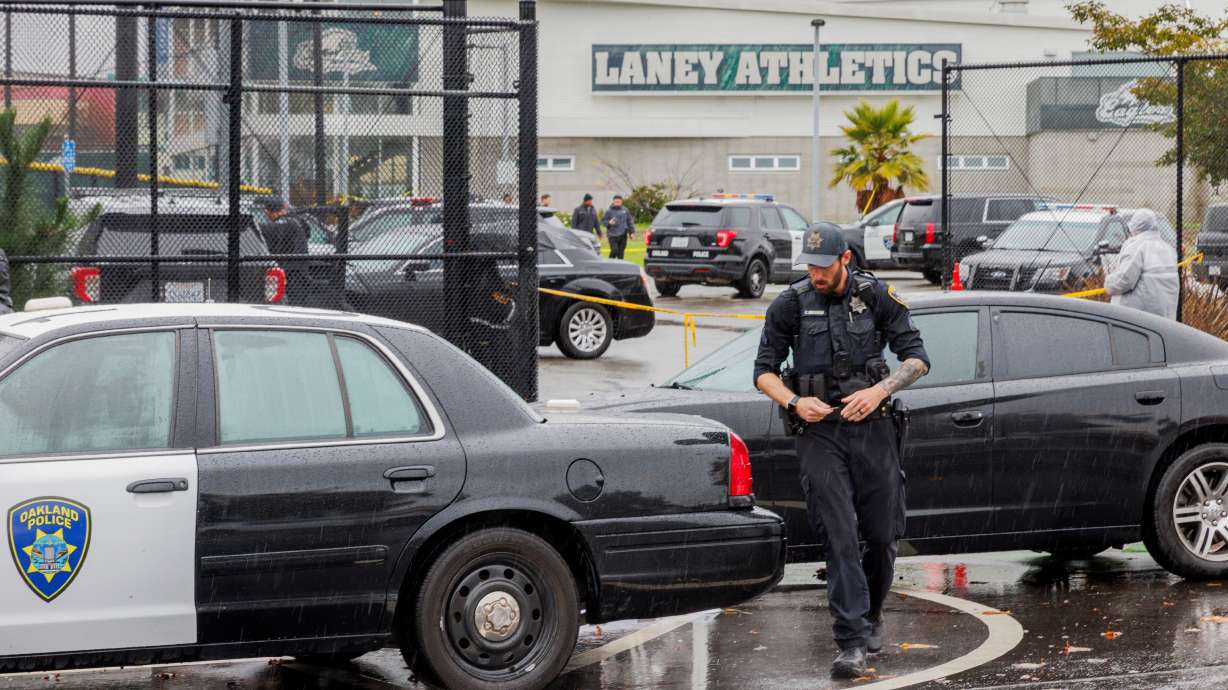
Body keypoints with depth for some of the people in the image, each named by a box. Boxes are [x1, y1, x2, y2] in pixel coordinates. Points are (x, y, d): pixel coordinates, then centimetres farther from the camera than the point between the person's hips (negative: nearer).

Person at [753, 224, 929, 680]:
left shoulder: (876, 297, 1)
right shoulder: (789, 305, 1)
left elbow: (917, 358, 2)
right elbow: (764, 371, 6)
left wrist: (880, 390, -14)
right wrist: (794, 403, -12)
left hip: (873, 427, 1)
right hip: (820, 433, -1)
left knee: (883, 535, 6)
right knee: (840, 536, -11)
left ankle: (871, 614, 33)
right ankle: (852, 643, -16)